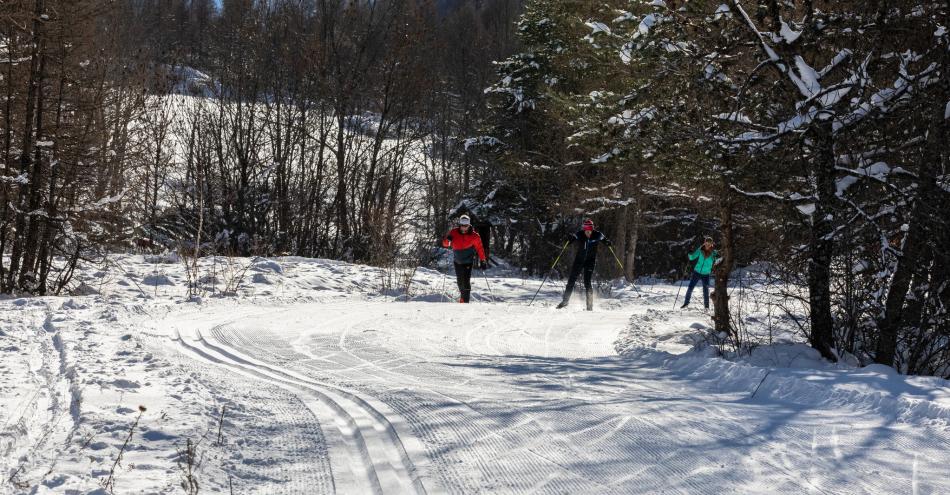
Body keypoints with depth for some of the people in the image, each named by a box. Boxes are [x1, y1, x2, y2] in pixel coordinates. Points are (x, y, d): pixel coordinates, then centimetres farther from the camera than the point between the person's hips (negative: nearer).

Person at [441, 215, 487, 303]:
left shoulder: (474, 236, -11)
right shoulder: (454, 233, -7)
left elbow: (479, 248, -1)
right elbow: (445, 244, -1)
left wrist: (482, 261, -3)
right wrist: (448, 240, -25)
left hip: (468, 261, -3)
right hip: (458, 261, 3)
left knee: (465, 280, -17)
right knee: (459, 280, 15)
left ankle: (465, 300, -14)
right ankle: (463, 295, 38)